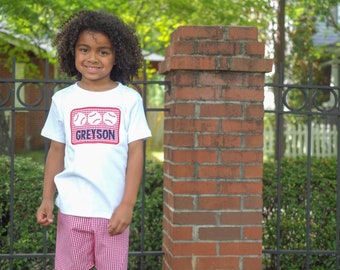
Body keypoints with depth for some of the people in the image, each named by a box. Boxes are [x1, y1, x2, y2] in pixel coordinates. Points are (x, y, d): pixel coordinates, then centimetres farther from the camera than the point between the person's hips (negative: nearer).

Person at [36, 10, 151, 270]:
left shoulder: (129, 99, -3)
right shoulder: (63, 99, 3)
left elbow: (136, 153, -3)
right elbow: (56, 152, 7)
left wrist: (128, 204, -8)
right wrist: (47, 199, 2)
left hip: (113, 209, -1)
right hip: (72, 209, 2)